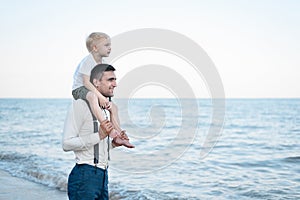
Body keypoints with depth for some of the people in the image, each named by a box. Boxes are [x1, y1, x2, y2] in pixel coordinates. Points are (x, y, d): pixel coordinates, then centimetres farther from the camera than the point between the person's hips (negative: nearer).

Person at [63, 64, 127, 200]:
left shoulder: (104, 109, 19)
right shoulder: (80, 104, -9)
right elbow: (67, 144, -17)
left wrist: (113, 144, 7)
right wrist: (99, 135, -21)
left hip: (102, 175, 9)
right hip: (85, 175, -9)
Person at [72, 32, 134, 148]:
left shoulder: (101, 62, 8)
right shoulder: (88, 61, -19)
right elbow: (86, 82, -26)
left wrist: (104, 99, -7)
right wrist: (100, 96, -32)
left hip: (92, 90, 10)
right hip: (79, 89, -10)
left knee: (113, 107, 2)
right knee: (92, 96, -42)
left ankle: (118, 135, 5)